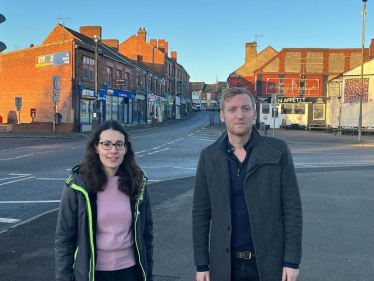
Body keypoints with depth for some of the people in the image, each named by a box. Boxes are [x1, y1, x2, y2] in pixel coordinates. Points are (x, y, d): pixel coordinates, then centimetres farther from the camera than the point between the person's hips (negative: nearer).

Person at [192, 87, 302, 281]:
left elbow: (292, 208, -5)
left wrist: (292, 260, -8)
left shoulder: (278, 151, -6)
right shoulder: (209, 157, -2)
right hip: (224, 264, 1)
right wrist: (202, 264, 0)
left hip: (269, 262, -1)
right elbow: (201, 214, 1)